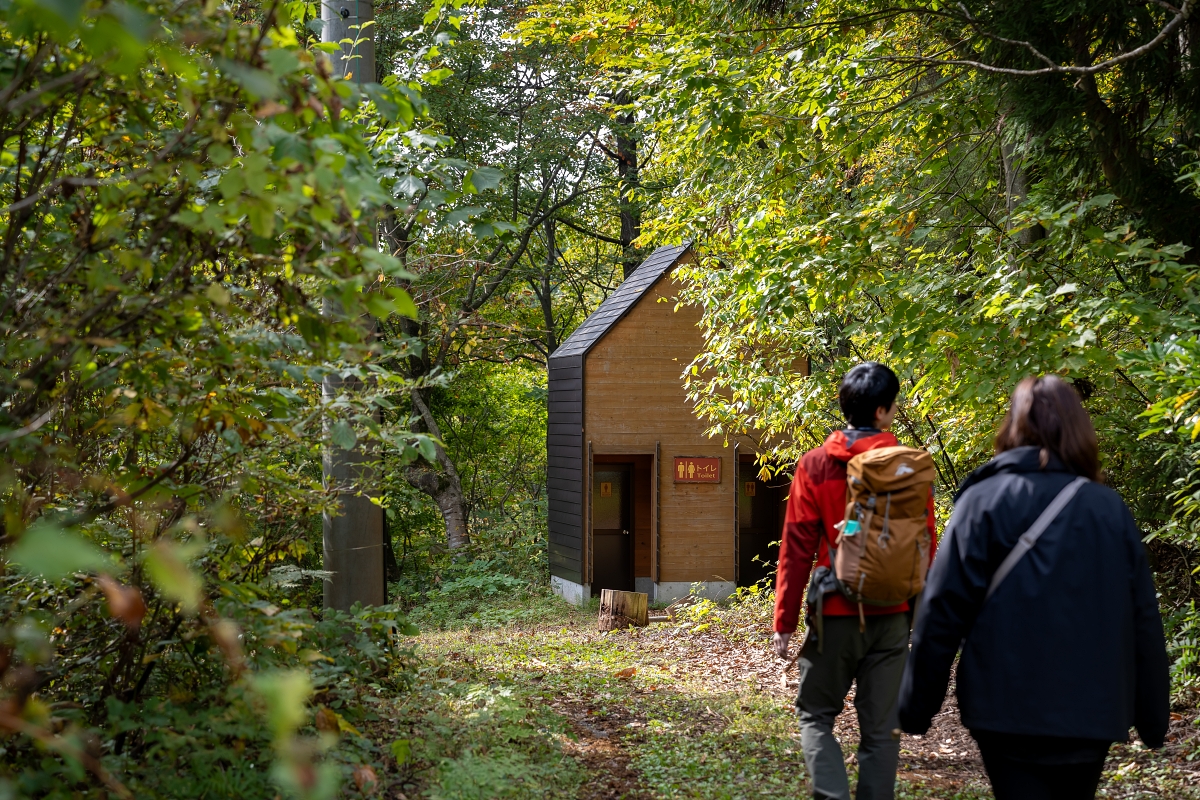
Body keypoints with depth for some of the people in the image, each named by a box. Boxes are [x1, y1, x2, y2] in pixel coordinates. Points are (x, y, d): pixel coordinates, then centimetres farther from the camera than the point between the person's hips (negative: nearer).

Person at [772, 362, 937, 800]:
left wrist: (784, 620, 1)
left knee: (816, 716, 12)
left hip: (835, 615, -1)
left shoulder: (815, 465, -5)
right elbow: (925, 548, 2)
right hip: (892, 617, 1)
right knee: (881, 728, 10)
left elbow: (796, 550, -5)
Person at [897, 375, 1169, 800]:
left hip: (1011, 713, -3)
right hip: (1092, 714, 3)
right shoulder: (1111, 508, 2)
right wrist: (1154, 717, 12)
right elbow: (1143, 622, 3)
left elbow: (943, 610, -9)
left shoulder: (985, 500, -5)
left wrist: (917, 703, -1)